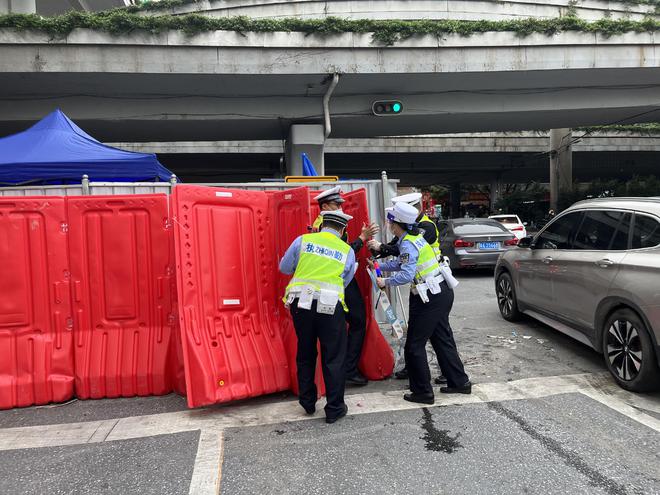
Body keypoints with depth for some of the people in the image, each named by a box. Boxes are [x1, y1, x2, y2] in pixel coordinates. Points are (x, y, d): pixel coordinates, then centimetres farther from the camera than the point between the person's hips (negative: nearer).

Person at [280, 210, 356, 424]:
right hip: (330, 307, -2)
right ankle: (334, 409, 17)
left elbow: (284, 268, 9)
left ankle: (307, 402, 32)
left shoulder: (303, 240, 3)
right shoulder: (347, 251, 4)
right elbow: (344, 282, 8)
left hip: (300, 304, 2)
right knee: (333, 358, 10)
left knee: (305, 354, 19)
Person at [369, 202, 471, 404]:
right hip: (442, 292, 10)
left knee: (414, 345, 0)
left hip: (430, 298, -10)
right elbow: (401, 263, 21)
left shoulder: (407, 245, -17)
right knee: (444, 339, 18)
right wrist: (380, 266, 19)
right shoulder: (414, 237, 12)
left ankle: (423, 392, 8)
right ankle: (459, 382, 26)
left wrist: (385, 282, -14)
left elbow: (406, 275, -26)